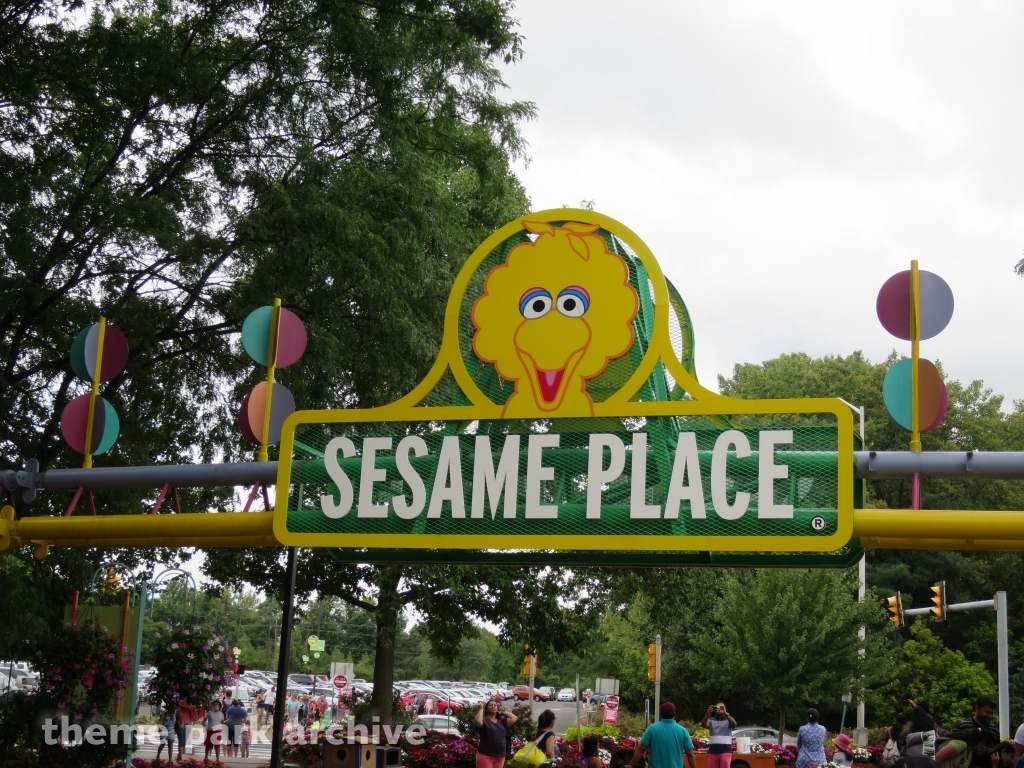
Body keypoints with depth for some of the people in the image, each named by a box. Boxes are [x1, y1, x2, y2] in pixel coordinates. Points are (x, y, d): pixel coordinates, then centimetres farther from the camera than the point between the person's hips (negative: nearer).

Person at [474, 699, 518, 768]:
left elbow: (514, 718, 8)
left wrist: (501, 712, 12)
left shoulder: (501, 721, 15)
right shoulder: (484, 720, -1)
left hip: (500, 757, 6)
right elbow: (477, 721, -24)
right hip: (485, 755, -6)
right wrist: (481, 709, -7)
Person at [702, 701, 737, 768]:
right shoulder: (711, 720, 11)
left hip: (725, 750, -2)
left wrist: (725, 714, -32)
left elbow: (734, 724, -16)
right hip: (713, 751, 2)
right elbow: (704, 725, -9)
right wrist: (707, 714, -28)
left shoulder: (728, 719, 7)